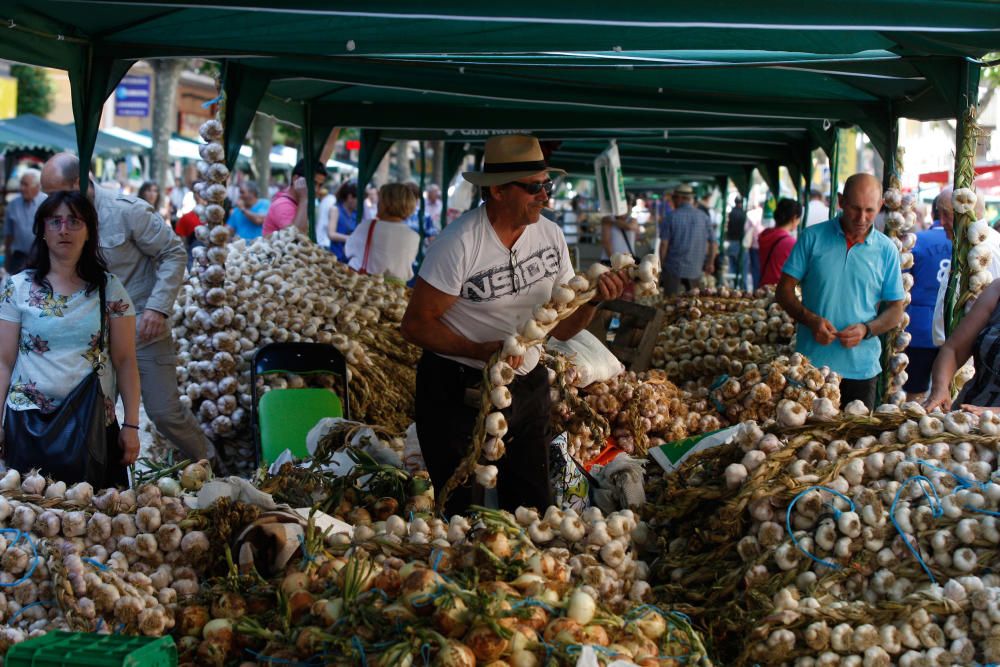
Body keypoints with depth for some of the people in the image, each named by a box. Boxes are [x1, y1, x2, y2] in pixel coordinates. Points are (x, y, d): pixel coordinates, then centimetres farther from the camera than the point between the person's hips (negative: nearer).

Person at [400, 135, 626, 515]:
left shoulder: (550, 235, -1)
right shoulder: (460, 244, -20)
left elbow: (561, 327, 5)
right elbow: (415, 325, -16)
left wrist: (593, 300, -15)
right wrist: (481, 351, -28)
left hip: (527, 388, 5)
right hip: (458, 393, -5)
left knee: (534, 508, 13)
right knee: (463, 515, 5)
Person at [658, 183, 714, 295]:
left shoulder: (671, 217, -8)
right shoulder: (704, 217, 1)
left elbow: (664, 243, -10)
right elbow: (712, 243, 3)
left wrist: (662, 263, 3)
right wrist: (710, 263, 15)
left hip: (673, 269, -3)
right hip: (695, 269, 3)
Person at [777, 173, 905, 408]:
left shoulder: (886, 250, 4)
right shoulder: (813, 237, 1)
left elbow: (895, 309, 7)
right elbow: (784, 291, 2)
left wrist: (866, 329, -12)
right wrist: (811, 320, -15)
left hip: (861, 368, 1)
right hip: (811, 363, -1)